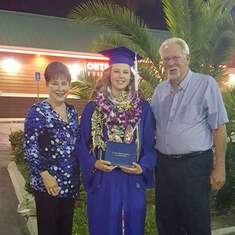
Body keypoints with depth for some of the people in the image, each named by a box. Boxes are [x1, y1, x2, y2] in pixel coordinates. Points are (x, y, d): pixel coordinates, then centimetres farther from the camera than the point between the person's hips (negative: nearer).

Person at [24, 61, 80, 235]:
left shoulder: (72, 111, 8)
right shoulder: (37, 111, -10)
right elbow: (30, 148, -13)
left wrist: (77, 174, 10)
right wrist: (45, 175, -16)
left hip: (71, 182, 6)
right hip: (48, 183, -6)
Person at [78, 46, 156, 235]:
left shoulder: (142, 107, 2)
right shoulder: (93, 107, -1)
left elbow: (150, 143, 4)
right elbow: (83, 143, 2)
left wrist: (143, 167, -11)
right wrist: (94, 163, -14)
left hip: (133, 179, 1)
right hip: (102, 180, -1)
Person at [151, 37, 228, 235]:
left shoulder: (206, 84, -8)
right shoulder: (160, 89, 8)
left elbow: (219, 128, -9)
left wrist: (219, 167, -10)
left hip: (195, 164, -5)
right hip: (164, 164, 5)